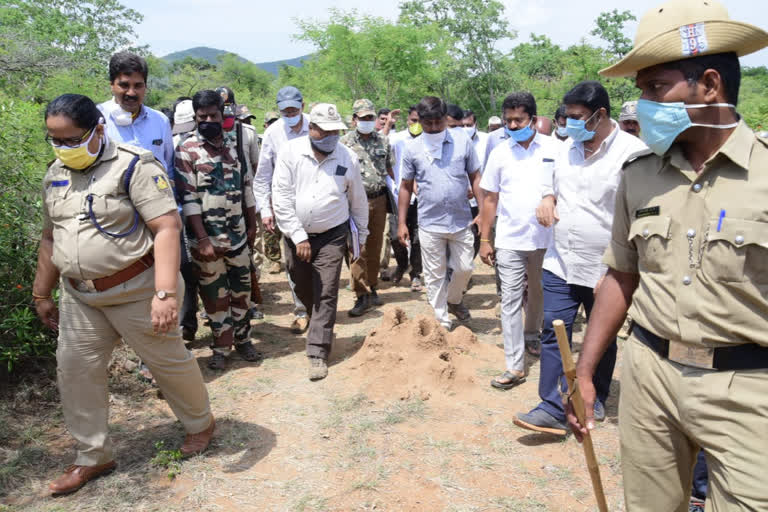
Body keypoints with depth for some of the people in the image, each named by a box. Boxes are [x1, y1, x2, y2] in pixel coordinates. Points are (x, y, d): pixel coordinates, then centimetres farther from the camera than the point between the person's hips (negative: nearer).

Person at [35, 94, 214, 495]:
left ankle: (200, 424, 34)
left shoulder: (133, 166, -16)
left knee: (168, 361, 8)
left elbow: (167, 228, -22)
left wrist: (165, 293, -29)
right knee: (74, 370, 9)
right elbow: (50, 237, 18)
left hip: (136, 290, -7)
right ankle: (93, 456, 27)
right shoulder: (55, 175, 8)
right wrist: (42, 294, 22)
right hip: (80, 294, 7)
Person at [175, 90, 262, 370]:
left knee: (242, 288, 13)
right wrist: (203, 239, -17)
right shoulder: (187, 150, -8)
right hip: (207, 237, -4)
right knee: (215, 293, 8)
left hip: (238, 235, 4)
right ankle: (221, 346, 22)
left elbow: (246, 187, 14)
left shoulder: (233, 146, 7)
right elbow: (188, 199, -13)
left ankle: (242, 338, 31)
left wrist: (252, 225, 12)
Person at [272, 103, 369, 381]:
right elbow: (281, 198, -11)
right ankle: (318, 324, 45)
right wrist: (299, 237, -14)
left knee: (326, 293, -5)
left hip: (332, 235, -1)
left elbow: (358, 201, 8)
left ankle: (318, 353, 2)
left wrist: (361, 236, 13)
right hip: (296, 235, 1)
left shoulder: (348, 157, -4)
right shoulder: (290, 152, -9)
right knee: (303, 289, 15)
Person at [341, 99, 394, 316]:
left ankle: (372, 288, 25)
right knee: (358, 250, -6)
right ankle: (362, 296, -2)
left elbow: (389, 169, 16)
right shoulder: (345, 143, -2)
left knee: (375, 247, 11)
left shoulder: (383, 140, 9)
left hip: (379, 199, 4)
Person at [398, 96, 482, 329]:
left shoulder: (463, 141, -2)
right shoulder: (412, 148, -1)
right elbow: (406, 186, 5)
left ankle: (453, 300, 41)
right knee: (435, 275, 7)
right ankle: (442, 322, 20)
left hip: (461, 221, 1)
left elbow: (475, 177, 4)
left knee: (464, 268, 11)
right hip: (430, 223, 0)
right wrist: (401, 223, 2)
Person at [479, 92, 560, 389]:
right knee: (510, 300, -2)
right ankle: (515, 367, 3)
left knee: (540, 293, 18)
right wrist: (485, 239, 2)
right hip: (509, 240, 0)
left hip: (546, 238, 0)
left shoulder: (554, 149, -2)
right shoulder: (500, 153, 2)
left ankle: (531, 334, 45)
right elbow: (490, 198, 5)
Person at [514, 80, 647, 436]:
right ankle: (553, 407, 5)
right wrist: (547, 198, 0)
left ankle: (594, 399, 33)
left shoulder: (632, 153, -14)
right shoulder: (568, 147, 8)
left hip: (605, 271, -5)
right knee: (553, 332, -1)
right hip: (560, 263, 5)